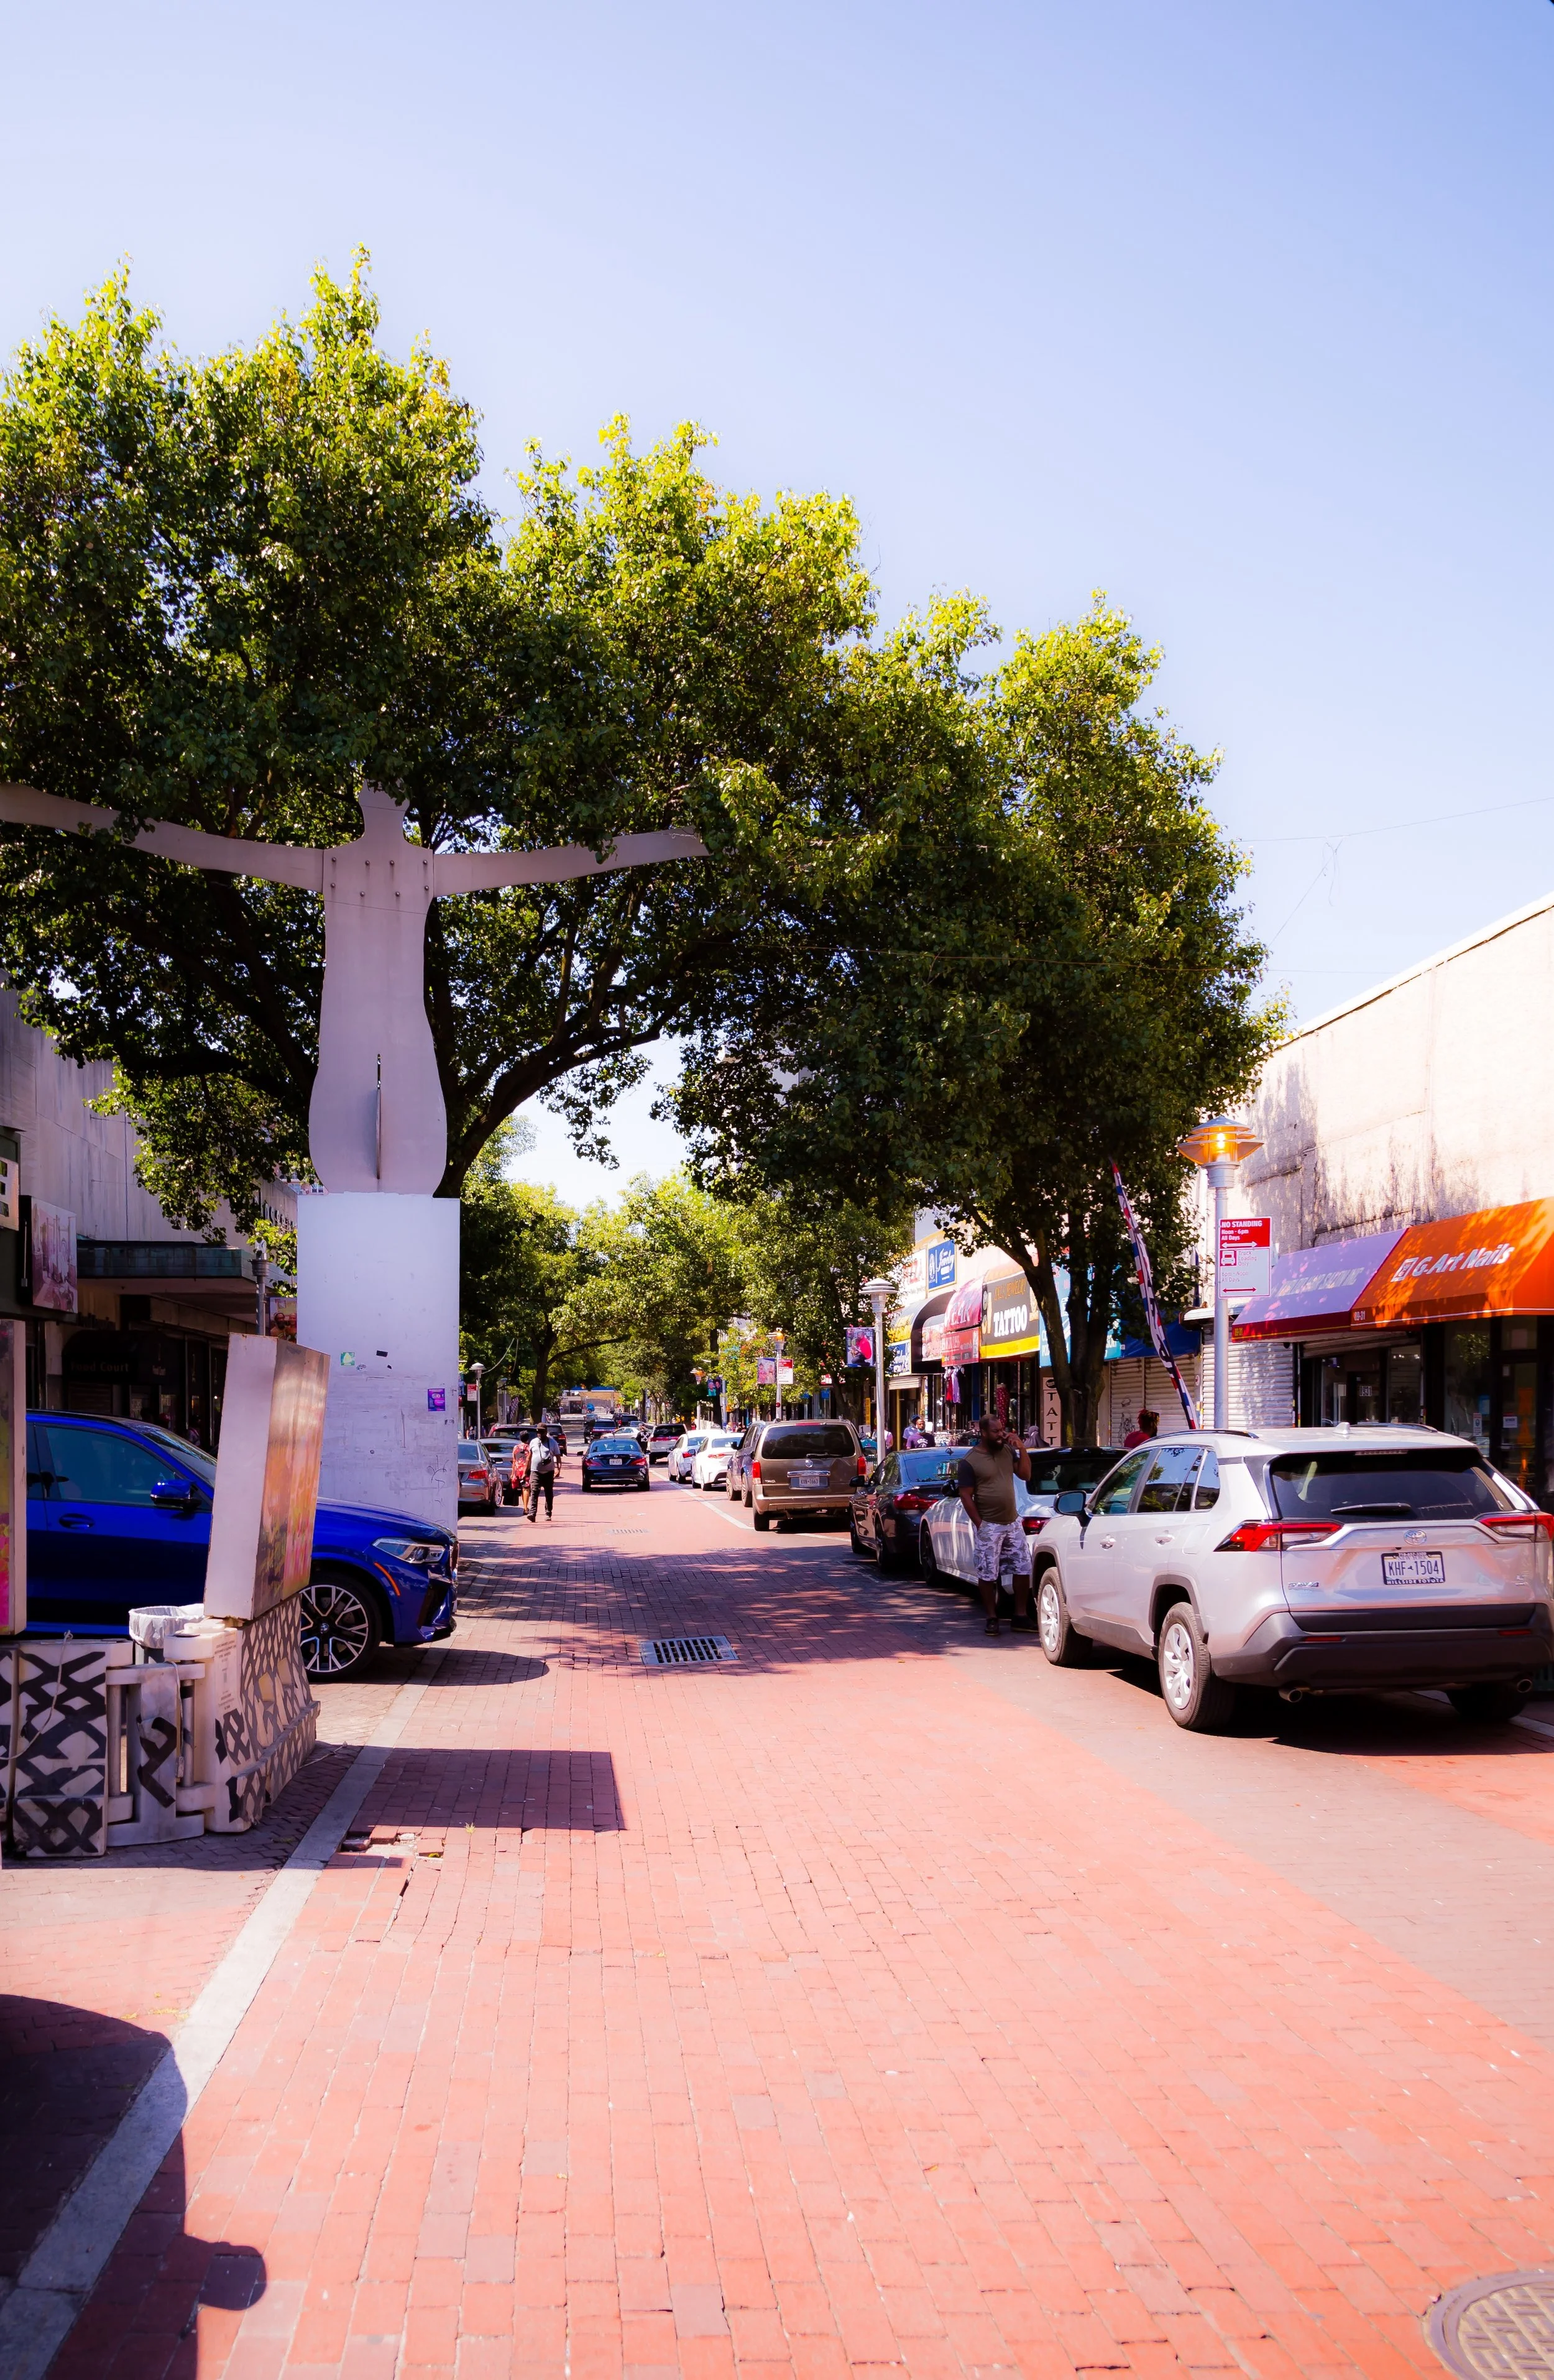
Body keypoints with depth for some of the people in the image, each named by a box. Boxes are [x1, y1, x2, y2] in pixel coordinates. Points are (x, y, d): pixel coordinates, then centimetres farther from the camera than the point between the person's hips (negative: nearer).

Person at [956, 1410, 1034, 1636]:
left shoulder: (1007, 1451, 8)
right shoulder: (969, 1461, -10)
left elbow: (1025, 1474, 5)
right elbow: (966, 1495, -10)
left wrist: (1020, 1447, -5)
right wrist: (979, 1524, -14)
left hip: (1012, 1522, 6)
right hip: (989, 1526, -6)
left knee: (1023, 1568, 8)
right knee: (988, 1575, -1)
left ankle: (1021, 1616, 18)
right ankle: (992, 1619, 11)